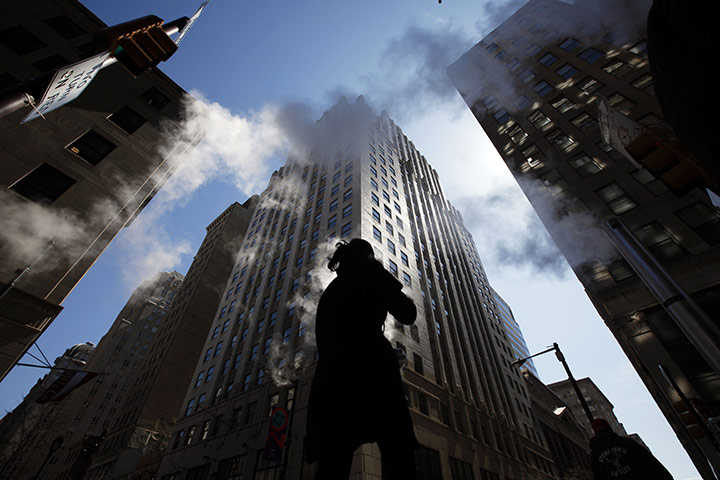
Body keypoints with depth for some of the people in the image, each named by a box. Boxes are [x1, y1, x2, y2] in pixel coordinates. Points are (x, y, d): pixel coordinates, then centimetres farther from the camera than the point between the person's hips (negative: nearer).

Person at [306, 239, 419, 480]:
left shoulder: (329, 290, 27)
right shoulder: (370, 270, 9)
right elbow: (407, 314, 4)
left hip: (329, 374, 7)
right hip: (369, 365, -6)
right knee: (398, 453, -6)